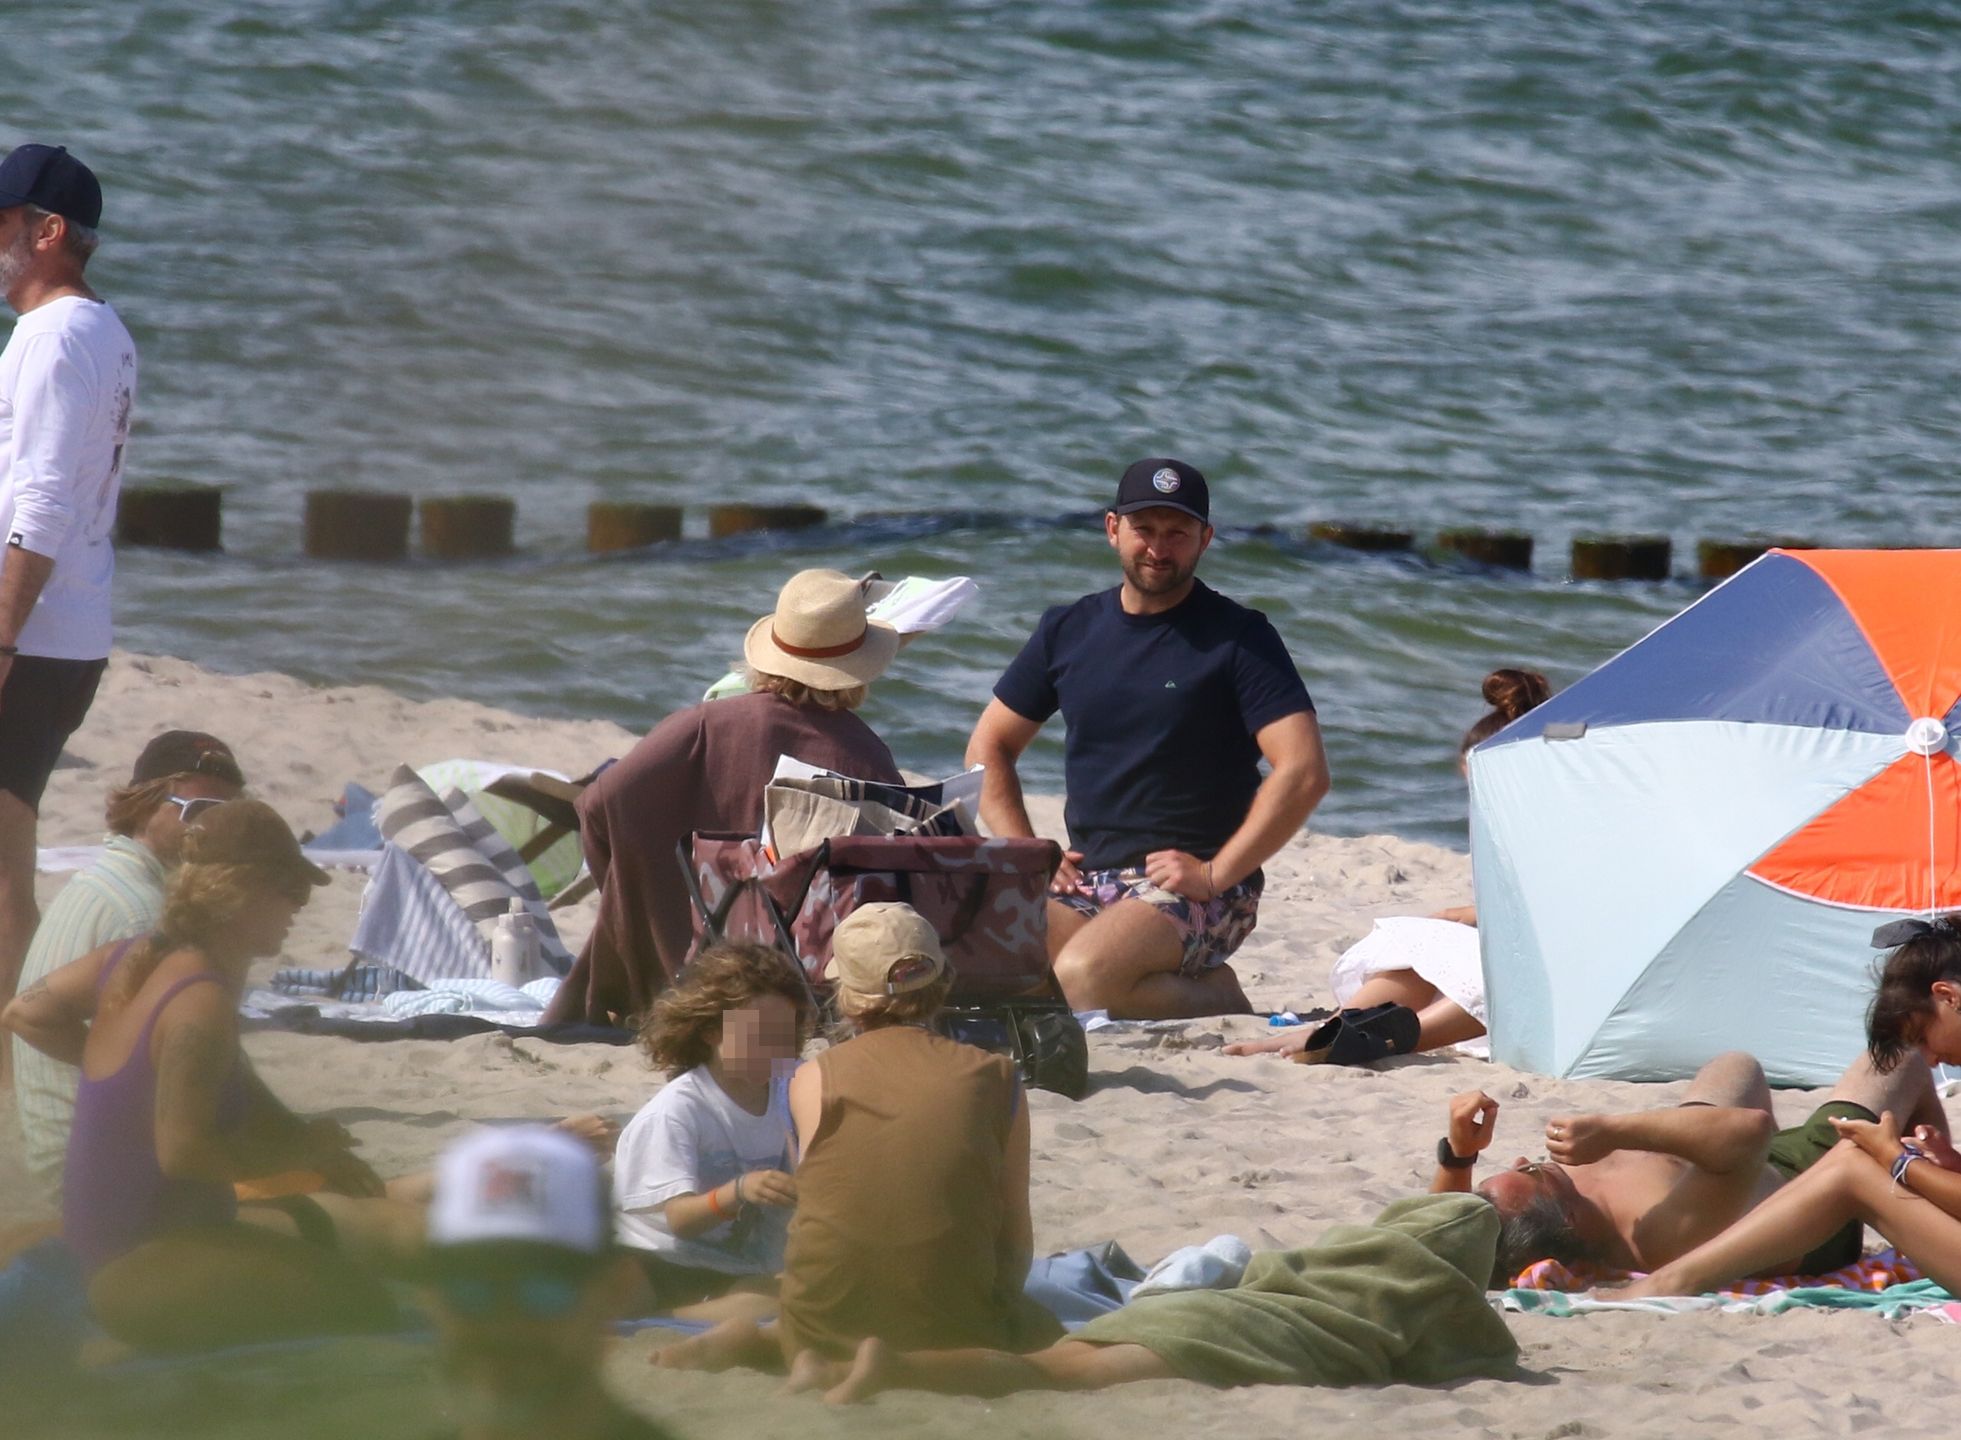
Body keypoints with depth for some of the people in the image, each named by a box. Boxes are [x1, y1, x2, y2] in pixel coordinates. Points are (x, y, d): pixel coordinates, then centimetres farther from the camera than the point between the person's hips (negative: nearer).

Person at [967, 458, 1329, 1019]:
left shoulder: (1238, 637, -3)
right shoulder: (1068, 630, 13)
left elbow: (1304, 773, -12)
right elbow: (989, 748, 20)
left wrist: (1215, 874, -16)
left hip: (1194, 889, -6)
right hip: (1085, 882, 6)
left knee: (1083, 976, -35)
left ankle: (1217, 997, -5)